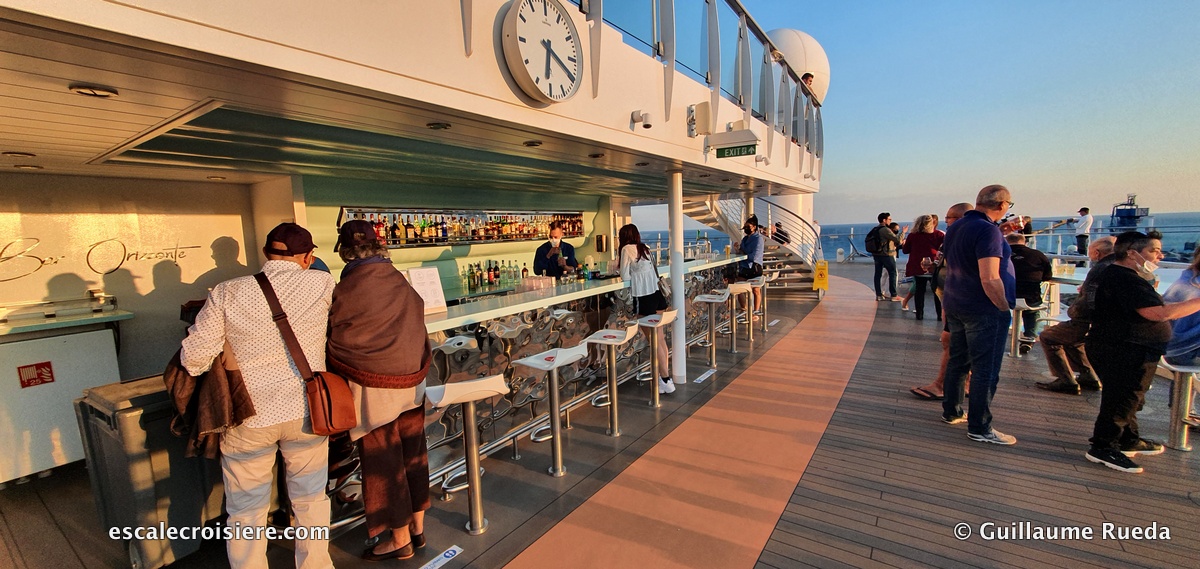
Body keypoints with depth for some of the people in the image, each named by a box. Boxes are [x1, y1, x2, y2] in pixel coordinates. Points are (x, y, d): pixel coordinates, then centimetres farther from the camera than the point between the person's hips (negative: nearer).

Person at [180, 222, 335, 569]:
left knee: (246, 511, 18)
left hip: (247, 417, 0)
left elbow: (194, 358, -8)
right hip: (305, 411, 0)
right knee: (311, 500, 19)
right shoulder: (322, 284, -10)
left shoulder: (227, 293, -9)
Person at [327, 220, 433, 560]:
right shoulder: (401, 281, -2)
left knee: (382, 461, 10)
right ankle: (417, 527, 32)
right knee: (412, 453, 17)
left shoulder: (345, 290, -16)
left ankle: (400, 539, 25)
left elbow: (333, 339, -4)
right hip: (412, 379, 5)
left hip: (373, 386, -5)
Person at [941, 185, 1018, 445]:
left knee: (958, 361, 18)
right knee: (985, 370, 0)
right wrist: (1005, 308, -13)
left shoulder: (956, 227, 10)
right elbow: (990, 279, -23)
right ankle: (979, 428, 8)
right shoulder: (988, 230, -18)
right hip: (984, 311, -9)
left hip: (955, 306, 9)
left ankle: (951, 412, 29)